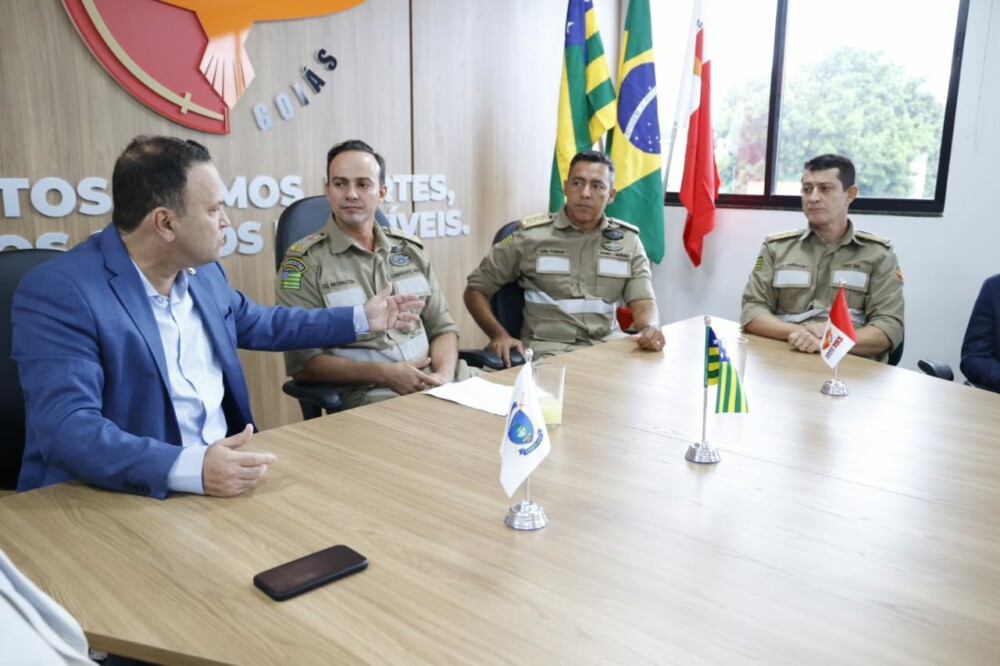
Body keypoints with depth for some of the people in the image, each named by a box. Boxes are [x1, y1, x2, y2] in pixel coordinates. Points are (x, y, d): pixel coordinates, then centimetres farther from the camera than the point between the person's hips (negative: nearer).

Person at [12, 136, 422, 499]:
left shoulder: (201, 270, 7)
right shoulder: (59, 292, -16)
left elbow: (255, 324, 23)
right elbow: (65, 427, -25)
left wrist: (360, 319, 24)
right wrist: (189, 467, -38)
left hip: (224, 470, 7)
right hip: (125, 499, -7)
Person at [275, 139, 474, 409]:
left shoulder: (409, 248, 13)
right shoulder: (304, 261, -2)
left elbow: (442, 327, 14)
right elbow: (301, 361, -7)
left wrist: (445, 374, -7)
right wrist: (385, 374, -16)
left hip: (431, 382, 5)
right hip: (364, 394, -5)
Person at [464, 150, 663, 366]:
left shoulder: (628, 241, 9)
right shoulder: (531, 235, 0)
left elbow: (643, 303, 1)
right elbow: (475, 290, 6)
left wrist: (650, 329, -24)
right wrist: (499, 335, -12)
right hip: (549, 349, -3)